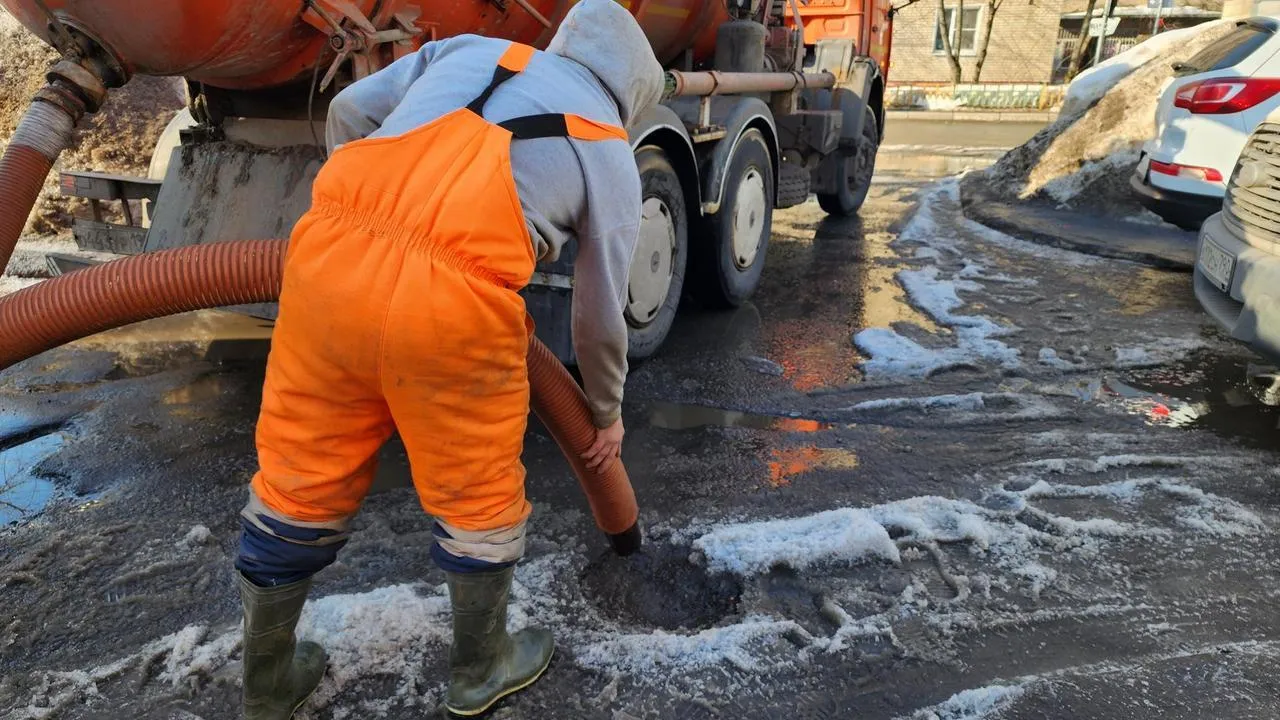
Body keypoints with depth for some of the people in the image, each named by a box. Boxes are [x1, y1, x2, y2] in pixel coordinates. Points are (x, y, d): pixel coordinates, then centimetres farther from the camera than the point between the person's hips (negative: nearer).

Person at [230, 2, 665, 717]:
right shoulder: (613, 157, 17)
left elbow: (350, 112, 24)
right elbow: (601, 315, 20)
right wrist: (608, 409, 37)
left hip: (329, 254, 5)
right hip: (451, 299, -4)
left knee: (300, 480, 20)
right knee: (477, 495, 19)